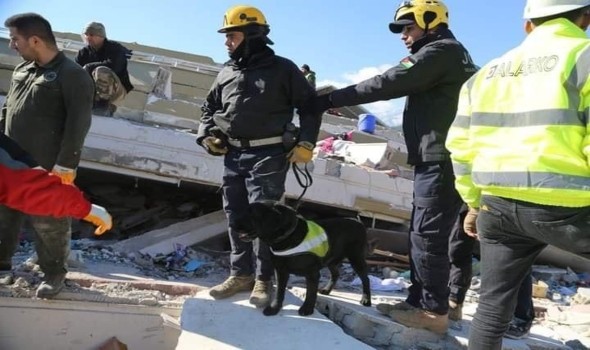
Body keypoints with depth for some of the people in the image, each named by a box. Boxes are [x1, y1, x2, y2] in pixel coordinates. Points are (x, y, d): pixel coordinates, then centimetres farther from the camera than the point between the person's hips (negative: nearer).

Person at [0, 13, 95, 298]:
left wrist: (66, 165, -20)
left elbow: (78, 123, -17)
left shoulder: (72, 75, -12)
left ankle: (54, 272, 21)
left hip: (47, 169, -7)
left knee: (49, 223, 3)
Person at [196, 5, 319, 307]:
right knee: (235, 216, 9)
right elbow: (209, 107, 24)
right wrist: (207, 135, 7)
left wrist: (305, 143, -7)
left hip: (268, 155, -6)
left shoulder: (281, 69, -1)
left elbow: (309, 105, 2)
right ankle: (241, 274, 21)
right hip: (233, 154, 6)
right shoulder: (227, 73, 14)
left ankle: (262, 279, 6)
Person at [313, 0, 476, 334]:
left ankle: (435, 310, 1)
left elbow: (387, 84, -15)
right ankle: (419, 301, 18)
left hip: (442, 160, -10)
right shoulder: (445, 55, 24)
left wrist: (332, 99, -9)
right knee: (422, 234, 12)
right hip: (437, 159, 10)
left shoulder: (439, 51, -9)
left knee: (429, 235, -7)